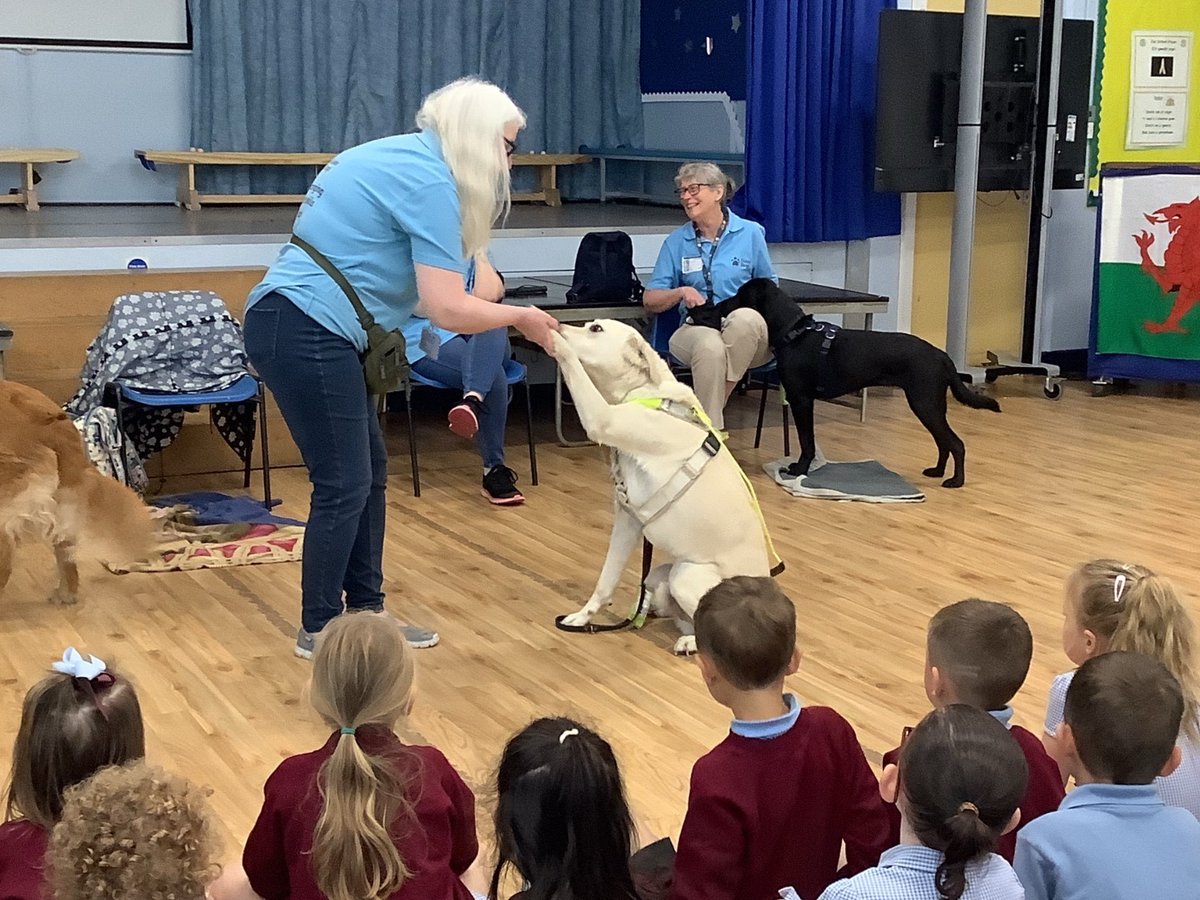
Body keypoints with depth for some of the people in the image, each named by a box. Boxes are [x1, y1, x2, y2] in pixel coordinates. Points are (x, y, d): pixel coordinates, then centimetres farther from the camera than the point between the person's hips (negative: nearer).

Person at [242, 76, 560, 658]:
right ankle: (318, 630, 11)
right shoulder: (430, 181, -14)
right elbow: (448, 309, -17)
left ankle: (366, 612, 22)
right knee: (345, 484, -2)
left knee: (370, 469, 14)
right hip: (306, 333, -10)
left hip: (293, 324, 10)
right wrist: (522, 318, -1)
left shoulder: (398, 156, 16)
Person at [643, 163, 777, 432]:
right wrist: (681, 292, -11)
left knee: (745, 318, -38)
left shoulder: (751, 233, 6)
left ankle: (712, 407, -26)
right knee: (710, 346, -38)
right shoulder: (676, 241, 10)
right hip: (696, 329, 0)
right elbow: (650, 300, 9)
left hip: (746, 335, 0)